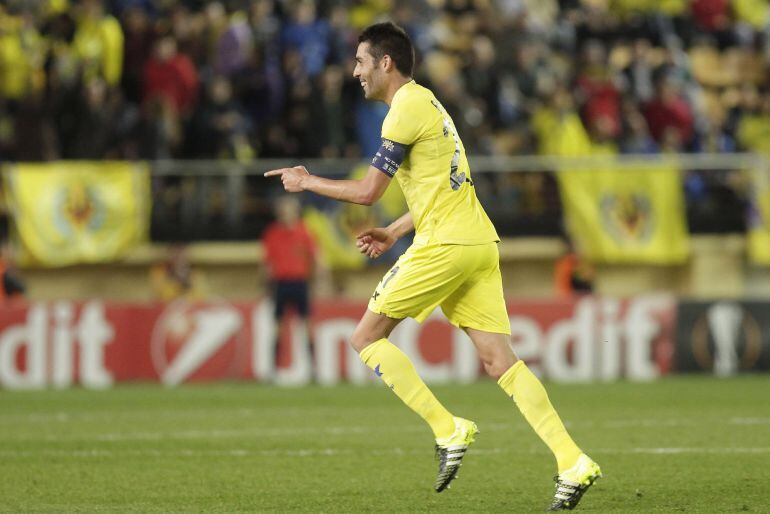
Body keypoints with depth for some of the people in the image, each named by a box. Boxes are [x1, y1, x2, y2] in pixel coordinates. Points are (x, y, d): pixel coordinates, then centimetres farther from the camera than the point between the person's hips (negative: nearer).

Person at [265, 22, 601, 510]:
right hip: (479, 241, 9)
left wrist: (307, 182, 3)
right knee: (500, 359, 2)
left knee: (367, 337, 1)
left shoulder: (407, 109, -9)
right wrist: (394, 232, 25)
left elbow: (368, 191, -10)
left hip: (445, 245, -9)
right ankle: (573, 462, -10)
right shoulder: (426, 102, 21)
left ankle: (448, 430, -7)